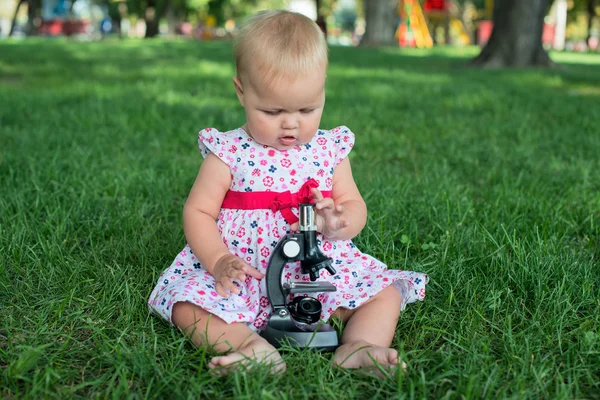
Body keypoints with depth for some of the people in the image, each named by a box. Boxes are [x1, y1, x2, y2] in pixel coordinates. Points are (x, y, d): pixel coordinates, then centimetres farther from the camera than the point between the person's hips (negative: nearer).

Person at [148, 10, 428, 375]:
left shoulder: (330, 150, 4)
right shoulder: (228, 153, -4)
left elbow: (354, 207, 6)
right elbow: (198, 212, -4)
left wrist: (336, 223, -19)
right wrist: (219, 260, -21)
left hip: (322, 270, 3)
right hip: (243, 274, -2)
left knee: (385, 291, -9)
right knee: (189, 306, -25)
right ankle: (251, 343, -43)